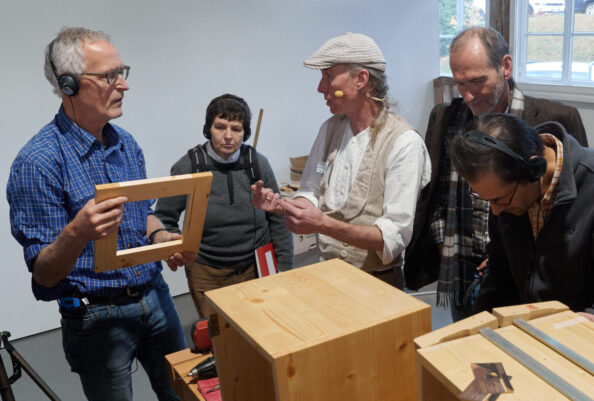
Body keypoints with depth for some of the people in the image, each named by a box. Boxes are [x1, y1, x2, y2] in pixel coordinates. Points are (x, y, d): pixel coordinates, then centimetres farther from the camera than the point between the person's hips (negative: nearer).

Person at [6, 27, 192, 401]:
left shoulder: (126, 143, 3)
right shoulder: (38, 162, -19)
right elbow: (44, 275, -17)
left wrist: (165, 241, -6)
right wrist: (77, 233, -38)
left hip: (155, 296, 6)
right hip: (98, 317, -6)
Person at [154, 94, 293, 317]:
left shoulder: (258, 163, -4)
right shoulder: (188, 167, -9)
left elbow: (278, 219, 3)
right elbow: (164, 219, 1)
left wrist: (285, 269, 3)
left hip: (256, 266, 2)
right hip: (206, 273, -1)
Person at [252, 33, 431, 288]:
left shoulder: (404, 143, -16)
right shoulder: (330, 128, 6)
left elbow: (395, 236, -20)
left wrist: (324, 225, -29)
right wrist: (281, 205, -8)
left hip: (376, 282, -5)